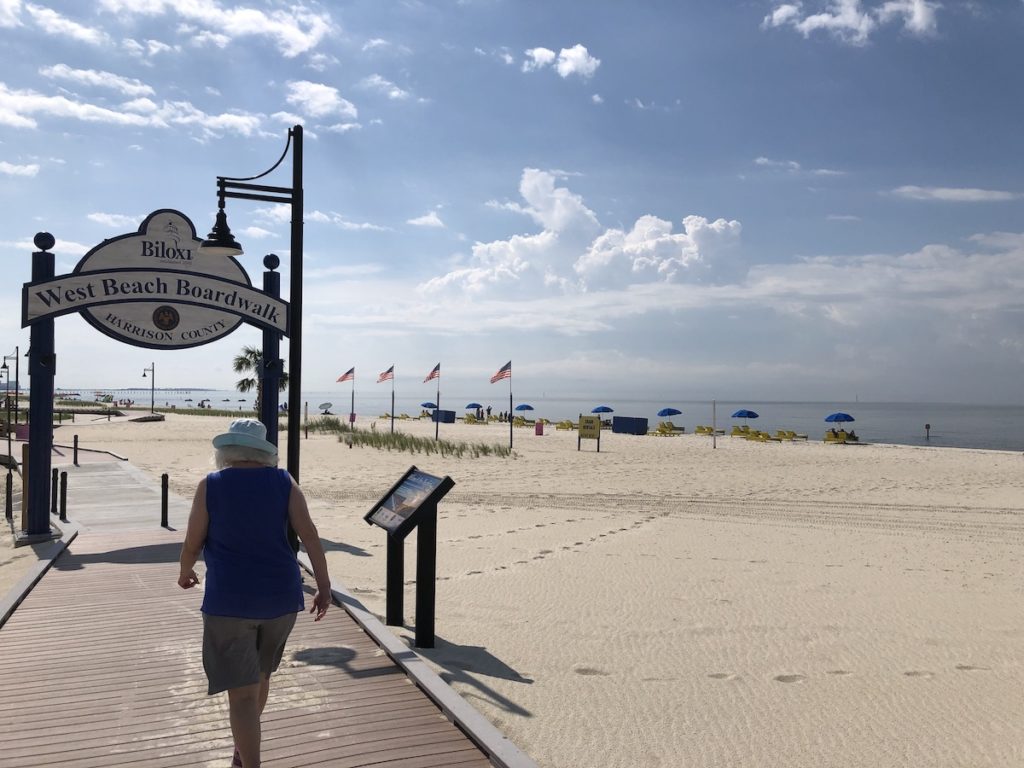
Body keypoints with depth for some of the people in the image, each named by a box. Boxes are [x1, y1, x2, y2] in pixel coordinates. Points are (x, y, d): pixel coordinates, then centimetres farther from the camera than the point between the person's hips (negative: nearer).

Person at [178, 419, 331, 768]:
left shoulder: (210, 486, -5)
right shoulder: (283, 482, 1)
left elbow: (192, 544, -2)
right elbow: (309, 534, -7)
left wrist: (185, 572, 19)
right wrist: (323, 586, -3)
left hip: (230, 601, -4)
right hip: (280, 596, 4)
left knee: (242, 692, 1)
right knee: (260, 674, 26)